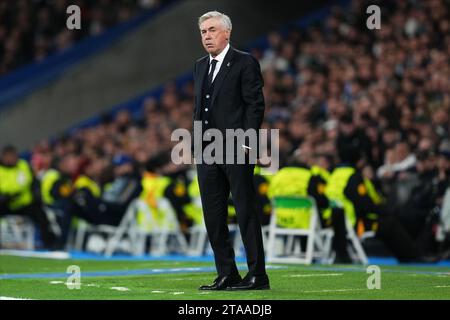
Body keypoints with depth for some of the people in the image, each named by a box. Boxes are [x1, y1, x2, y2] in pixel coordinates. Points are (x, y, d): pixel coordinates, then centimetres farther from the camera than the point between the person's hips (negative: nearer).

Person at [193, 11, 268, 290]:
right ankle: (227, 275, 13)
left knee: (246, 212, -5)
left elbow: (255, 104, -8)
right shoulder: (201, 66, 17)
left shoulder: (245, 63, -4)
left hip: (237, 151, -7)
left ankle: (257, 275, -1)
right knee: (213, 216, 6)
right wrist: (199, 141, 14)